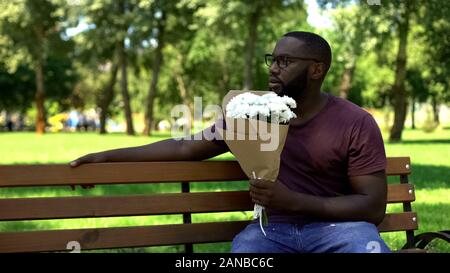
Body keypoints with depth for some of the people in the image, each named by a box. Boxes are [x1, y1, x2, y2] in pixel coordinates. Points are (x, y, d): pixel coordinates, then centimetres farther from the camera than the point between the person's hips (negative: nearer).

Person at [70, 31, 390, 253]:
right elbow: (188, 148, 13)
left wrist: (293, 201, -21)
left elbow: (374, 207, -9)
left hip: (336, 224, -2)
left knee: (364, 241, -37)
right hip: (272, 228, 3)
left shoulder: (357, 124, -5)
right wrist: (110, 156, 10)